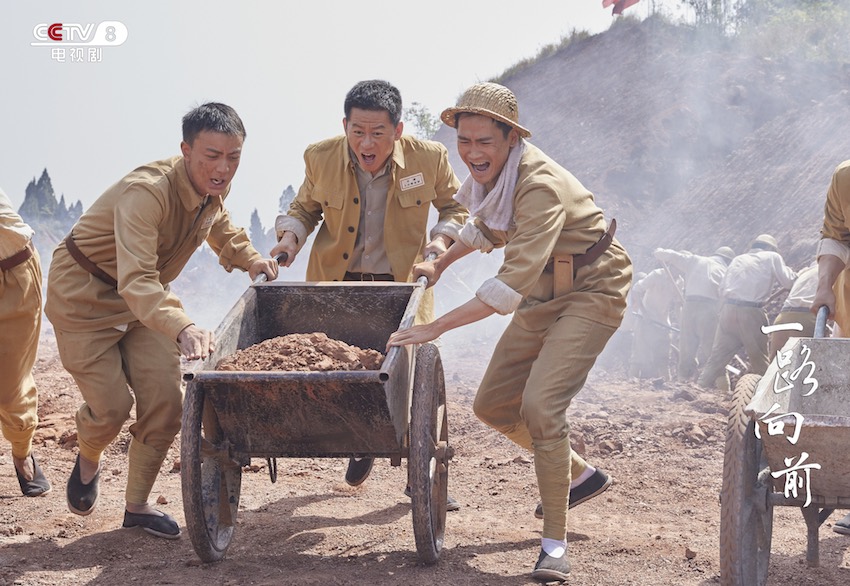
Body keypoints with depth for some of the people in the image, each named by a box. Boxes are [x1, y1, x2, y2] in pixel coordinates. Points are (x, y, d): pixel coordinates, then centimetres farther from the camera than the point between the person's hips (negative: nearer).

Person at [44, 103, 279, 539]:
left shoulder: (213, 188, -11)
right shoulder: (145, 193, -37)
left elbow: (218, 224, 17)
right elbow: (136, 282, -49)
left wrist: (248, 258, -1)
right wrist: (183, 329, -65)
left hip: (146, 297, 7)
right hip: (85, 294, -7)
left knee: (164, 401, -4)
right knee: (111, 405, -11)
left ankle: (137, 505, 13)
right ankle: (88, 461, 25)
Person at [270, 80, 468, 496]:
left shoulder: (429, 158, -12)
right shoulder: (321, 159, -10)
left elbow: (455, 207, 6)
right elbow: (304, 208, 10)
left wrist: (442, 239, -12)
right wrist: (290, 237, -10)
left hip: (402, 285, -1)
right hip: (335, 283, 1)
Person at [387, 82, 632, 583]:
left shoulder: (540, 186, -31)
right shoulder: (492, 172, -5)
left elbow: (514, 282, -38)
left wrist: (437, 327, -40)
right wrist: (440, 266, 22)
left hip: (591, 292, -9)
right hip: (544, 296, 9)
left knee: (540, 403, -24)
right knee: (493, 405, 9)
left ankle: (555, 542, -14)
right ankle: (580, 475, 30)